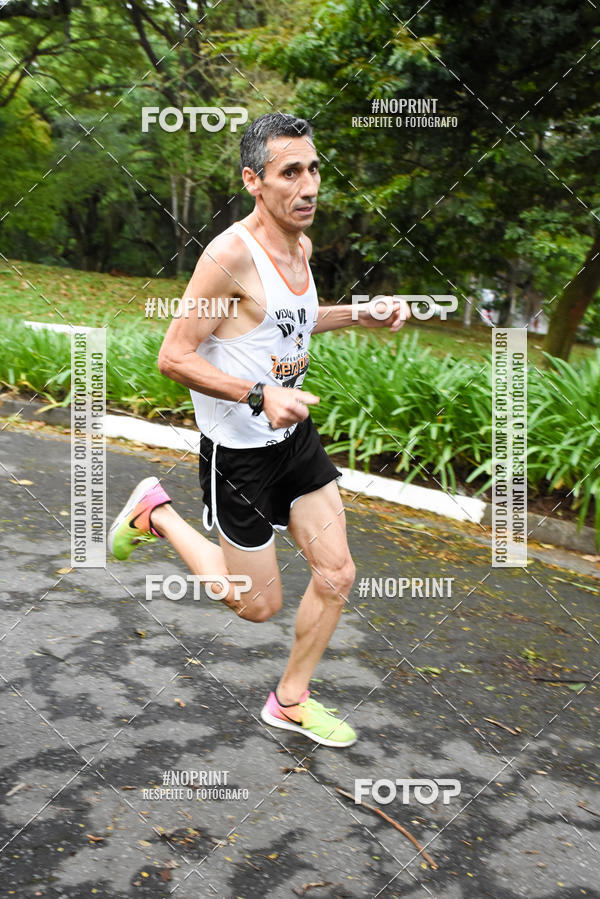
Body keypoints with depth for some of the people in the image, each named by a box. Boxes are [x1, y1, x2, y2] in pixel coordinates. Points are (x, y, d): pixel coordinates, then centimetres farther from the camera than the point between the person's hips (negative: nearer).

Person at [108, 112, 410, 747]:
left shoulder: (299, 245, 4)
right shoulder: (230, 254, -23)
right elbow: (173, 358, -21)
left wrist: (362, 314, 9)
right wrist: (262, 396, -30)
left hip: (295, 436, 8)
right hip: (238, 451, -8)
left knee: (336, 576, 7)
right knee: (258, 605, 6)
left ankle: (290, 701, 29)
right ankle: (155, 514, 25)